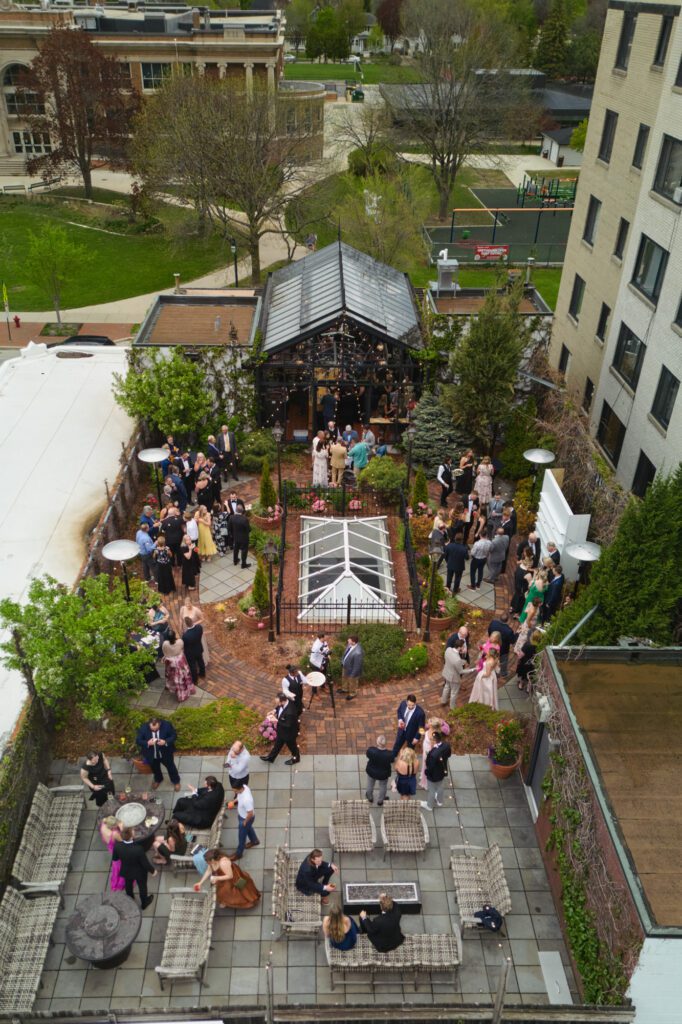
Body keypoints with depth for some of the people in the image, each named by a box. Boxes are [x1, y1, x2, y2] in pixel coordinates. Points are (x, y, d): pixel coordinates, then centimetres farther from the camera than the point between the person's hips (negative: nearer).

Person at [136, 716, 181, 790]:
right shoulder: (143, 728, -28)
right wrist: (147, 743, -36)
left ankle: (176, 781, 51)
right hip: (151, 755, 1)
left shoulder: (166, 725, -28)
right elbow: (138, 740, -16)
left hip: (166, 753, -1)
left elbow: (174, 735, -14)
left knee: (171, 767, 23)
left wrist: (166, 742, -32)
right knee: (155, 768, 28)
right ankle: (158, 780, 61)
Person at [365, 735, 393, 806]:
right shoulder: (389, 754, -36)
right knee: (383, 787, 31)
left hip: (371, 772, 1)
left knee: (370, 785, 32)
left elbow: (366, 754, -13)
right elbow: (392, 761, -14)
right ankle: (380, 802, 53)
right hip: (383, 774, -1)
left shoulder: (371, 750, -36)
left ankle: (370, 798, 57)